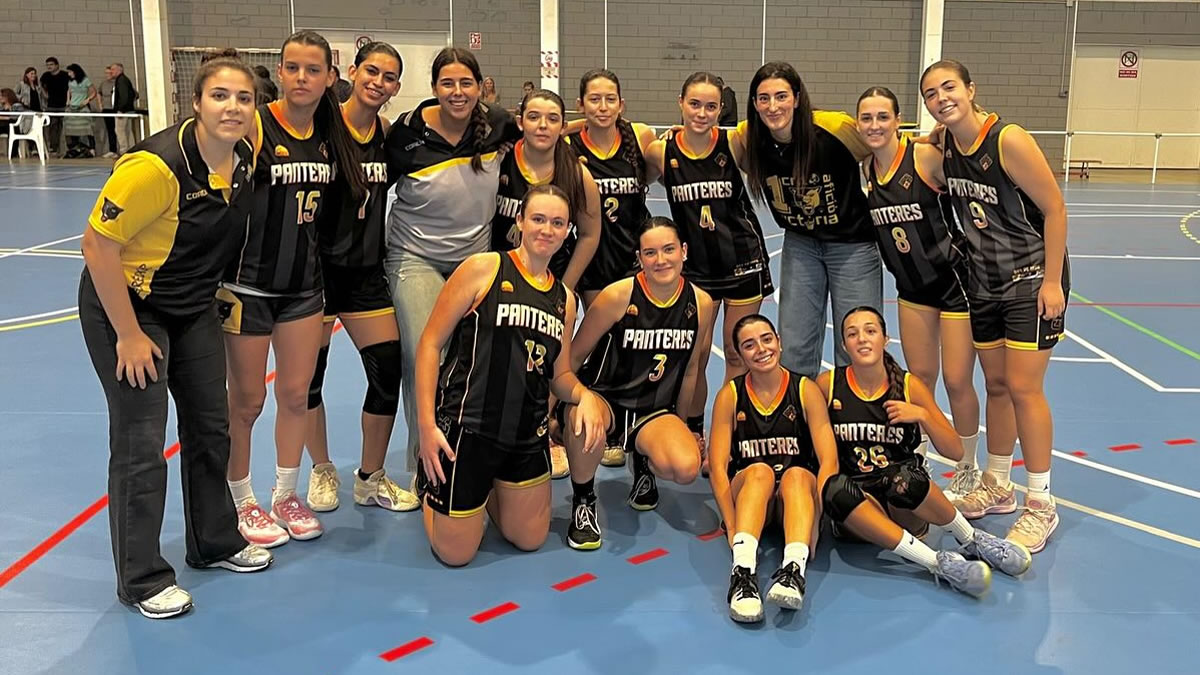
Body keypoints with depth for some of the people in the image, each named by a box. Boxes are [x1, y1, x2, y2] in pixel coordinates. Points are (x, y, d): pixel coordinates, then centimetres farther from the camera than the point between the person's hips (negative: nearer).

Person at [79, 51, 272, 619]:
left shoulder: (247, 156, -8)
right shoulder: (157, 165, -28)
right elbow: (98, 245, -24)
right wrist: (129, 336, -20)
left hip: (194, 309, 7)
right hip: (124, 306, -7)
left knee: (210, 428, 13)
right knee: (140, 445, -3)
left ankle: (215, 542, 31)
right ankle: (142, 578, 12)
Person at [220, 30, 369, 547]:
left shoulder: (330, 135, 4)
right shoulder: (255, 127, -14)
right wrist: (220, 273, -15)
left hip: (303, 282, 5)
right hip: (249, 284, -5)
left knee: (296, 394, 10)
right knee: (247, 400, 6)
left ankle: (285, 496, 28)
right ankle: (243, 504, 24)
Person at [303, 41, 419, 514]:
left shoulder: (388, 132, 5)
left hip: (367, 267, 5)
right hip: (319, 264, -4)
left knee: (389, 371, 1)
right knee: (309, 374, 7)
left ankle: (371, 478, 19)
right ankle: (322, 471, 30)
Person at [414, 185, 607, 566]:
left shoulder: (564, 299, 9)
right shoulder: (483, 269, -8)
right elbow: (430, 343, -9)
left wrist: (583, 395, -9)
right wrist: (426, 424, -15)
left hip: (528, 436, 6)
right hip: (466, 430, -5)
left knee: (530, 541, 17)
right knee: (455, 554, 6)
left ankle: (490, 489, 43)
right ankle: (431, 477, 34)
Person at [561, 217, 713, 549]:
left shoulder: (701, 304, -4)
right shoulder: (618, 296, -15)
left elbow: (690, 368, 9)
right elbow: (574, 357, -6)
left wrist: (677, 430, 16)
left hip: (654, 412, 3)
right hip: (603, 400, -3)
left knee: (686, 468, -29)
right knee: (582, 414, -41)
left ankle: (645, 462, 13)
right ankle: (583, 501, -10)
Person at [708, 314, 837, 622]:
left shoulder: (806, 390, -2)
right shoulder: (730, 395, -1)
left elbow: (829, 461, -10)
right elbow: (717, 467, -9)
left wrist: (815, 521, -23)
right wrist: (732, 528, -21)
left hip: (797, 494, 0)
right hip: (747, 493, 0)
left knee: (796, 475, -32)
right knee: (760, 471, -32)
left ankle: (794, 568, -54)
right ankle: (743, 572, -51)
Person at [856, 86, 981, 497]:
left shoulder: (927, 157, -19)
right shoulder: (863, 170, -2)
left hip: (955, 278, -5)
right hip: (913, 285, 5)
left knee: (957, 380, 1)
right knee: (919, 378, 11)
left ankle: (967, 472, 21)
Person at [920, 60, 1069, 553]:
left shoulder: (1008, 141, -20)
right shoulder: (945, 148, -1)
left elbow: (1054, 209, -16)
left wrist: (1052, 281, -17)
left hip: (1032, 278, -6)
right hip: (984, 282, 6)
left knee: (1023, 387, -7)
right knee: (995, 386, 12)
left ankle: (1040, 505, 5)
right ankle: (997, 487, 27)